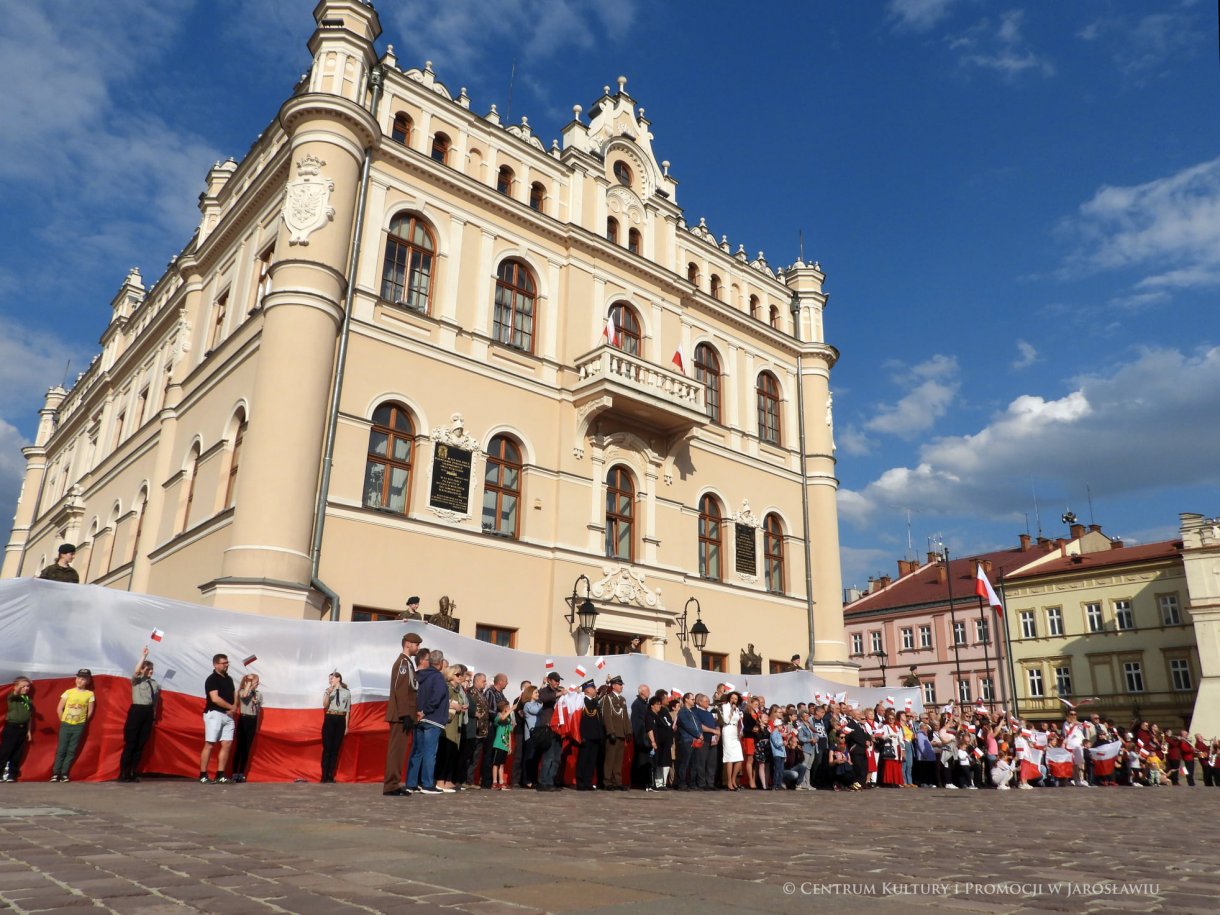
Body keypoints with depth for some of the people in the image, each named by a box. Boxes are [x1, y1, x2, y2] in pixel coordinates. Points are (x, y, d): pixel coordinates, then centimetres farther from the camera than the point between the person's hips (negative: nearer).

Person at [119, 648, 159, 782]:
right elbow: (135, 671, -24)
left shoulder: (154, 683, 12)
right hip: (137, 710, -5)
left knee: (141, 744, 7)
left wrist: (154, 713, 12)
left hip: (148, 712, 5)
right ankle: (123, 773, 2)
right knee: (130, 743, -5)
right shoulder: (136, 680, -1)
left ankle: (133, 772, 15)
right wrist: (143, 656, -27)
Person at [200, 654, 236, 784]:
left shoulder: (229, 679, 16)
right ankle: (203, 775, 0)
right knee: (209, 744, -6)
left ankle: (220, 775, 6)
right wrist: (231, 707, -8)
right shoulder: (212, 679, -8)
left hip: (228, 715, 7)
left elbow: (234, 695, 18)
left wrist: (234, 708, -2)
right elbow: (215, 699, -17)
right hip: (214, 714, -7)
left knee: (227, 744, 2)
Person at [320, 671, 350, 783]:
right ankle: (324, 776, -2)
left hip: (341, 720, 1)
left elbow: (347, 710, 9)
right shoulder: (328, 691, 6)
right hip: (329, 720, -1)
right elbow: (325, 705, -8)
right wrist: (328, 693, -24)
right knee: (327, 748, -5)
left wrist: (346, 726, 6)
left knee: (335, 749, 2)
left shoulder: (347, 692, 7)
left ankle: (331, 776, 7)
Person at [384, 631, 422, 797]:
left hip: (403, 715, 10)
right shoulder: (403, 662, -11)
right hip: (401, 716, -10)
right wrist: (405, 715, -22)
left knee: (399, 750, 10)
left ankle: (393, 784, 14)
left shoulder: (408, 662, 19)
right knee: (397, 749, -8)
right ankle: (391, 786, -6)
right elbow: (400, 690, -19)